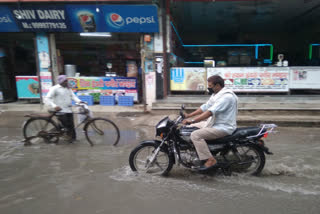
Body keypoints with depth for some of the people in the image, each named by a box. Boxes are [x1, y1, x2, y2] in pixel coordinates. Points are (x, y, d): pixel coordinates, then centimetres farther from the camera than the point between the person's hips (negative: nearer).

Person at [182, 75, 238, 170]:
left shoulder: (227, 96, -21)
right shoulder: (216, 94, 12)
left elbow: (210, 112, -31)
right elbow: (205, 107, 13)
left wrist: (192, 121, -34)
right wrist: (189, 115, 6)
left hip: (224, 127, -10)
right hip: (215, 124, 11)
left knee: (195, 135, -22)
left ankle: (210, 160, -17)